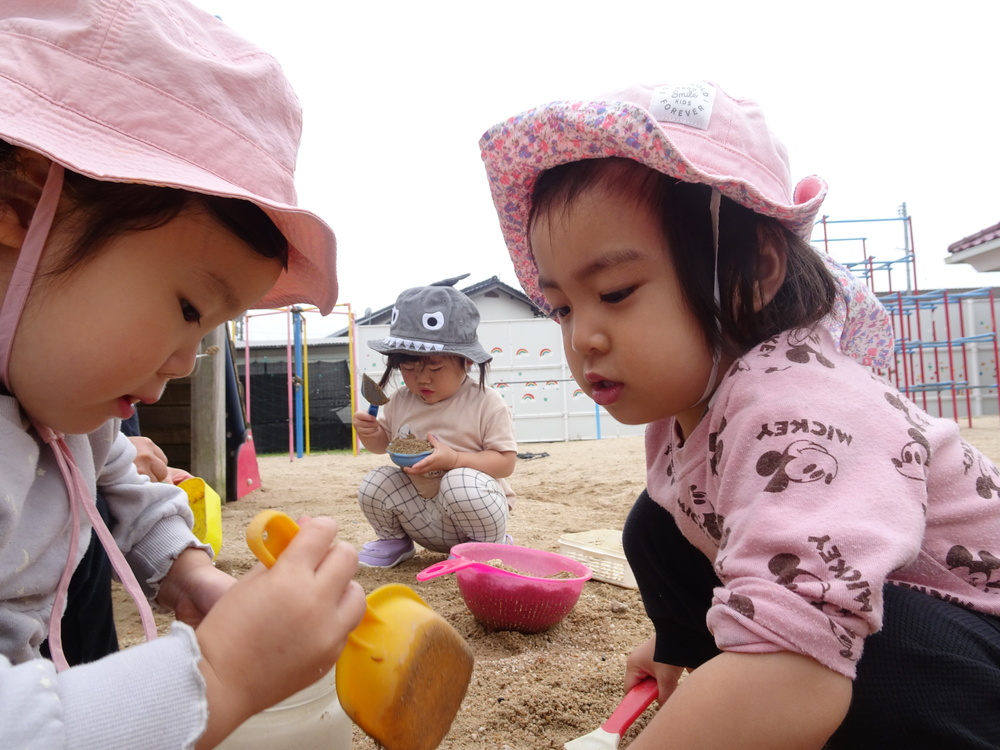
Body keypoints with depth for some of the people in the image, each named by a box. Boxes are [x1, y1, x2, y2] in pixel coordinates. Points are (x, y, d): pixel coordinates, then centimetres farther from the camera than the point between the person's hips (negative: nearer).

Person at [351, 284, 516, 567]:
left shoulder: (486, 403, -15)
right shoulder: (400, 401, 0)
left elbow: (506, 461, -16)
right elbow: (383, 442, 16)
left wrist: (454, 459, -30)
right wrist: (369, 433, -9)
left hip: (481, 511, -4)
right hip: (425, 520, 5)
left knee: (460, 482, -35)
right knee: (375, 483, -14)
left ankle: (488, 543, -5)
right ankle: (396, 540, 14)